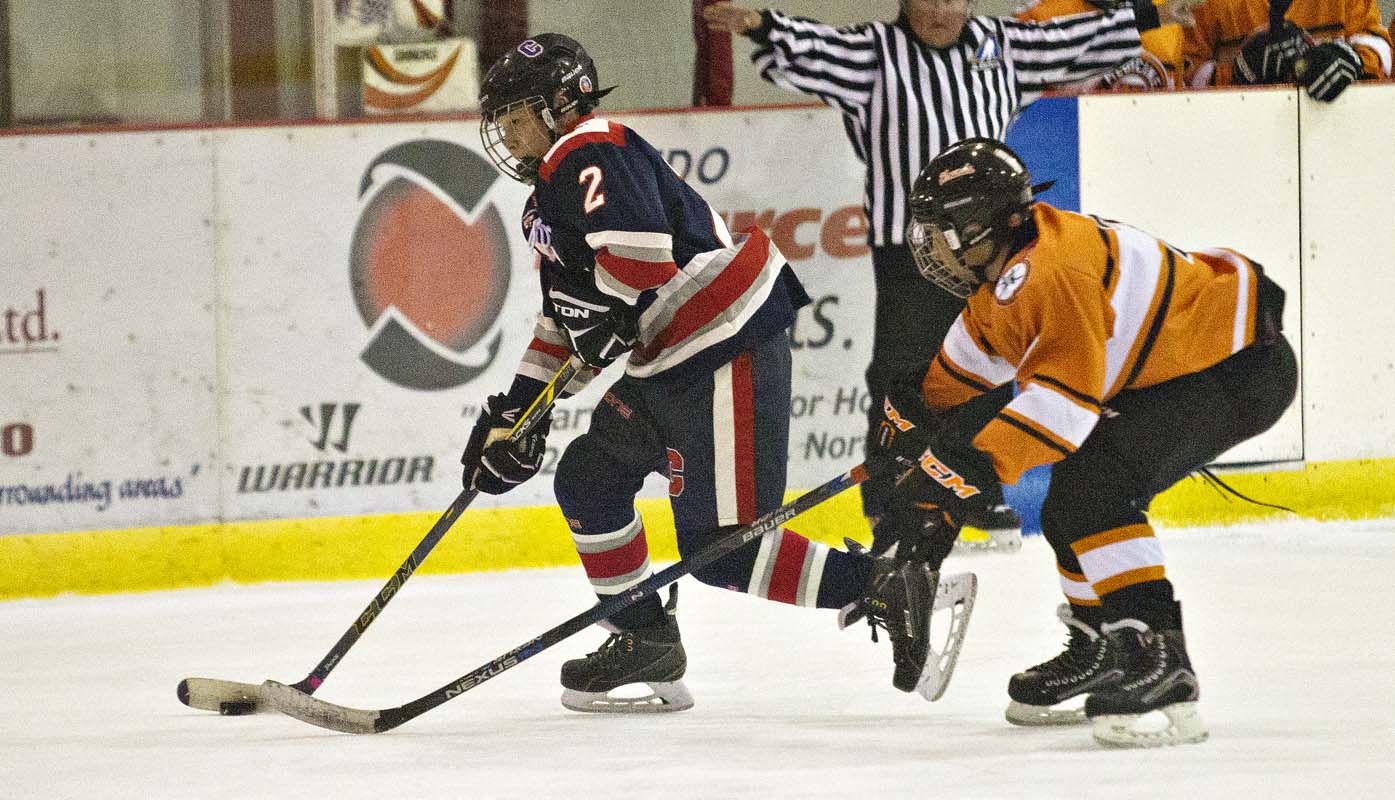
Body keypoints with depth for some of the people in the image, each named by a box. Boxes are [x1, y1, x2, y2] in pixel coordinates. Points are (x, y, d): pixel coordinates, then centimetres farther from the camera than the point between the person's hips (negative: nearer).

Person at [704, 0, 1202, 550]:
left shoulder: (997, 44, 9)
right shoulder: (877, 51, -6)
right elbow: (814, 51, -19)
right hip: (906, 242, -5)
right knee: (903, 371, -4)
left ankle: (983, 492, 25)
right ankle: (888, 502, 2)